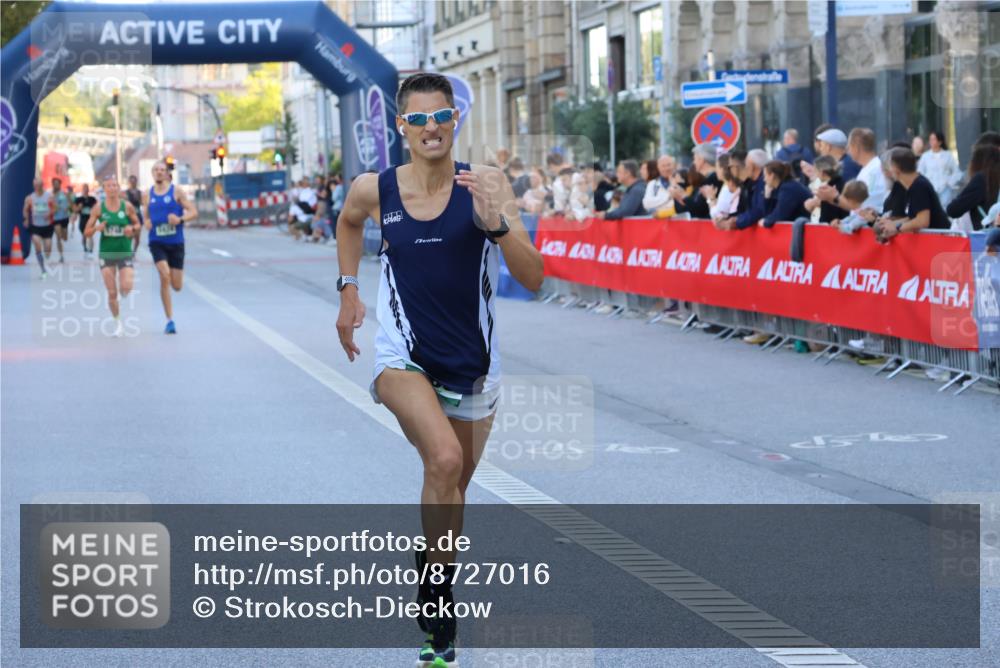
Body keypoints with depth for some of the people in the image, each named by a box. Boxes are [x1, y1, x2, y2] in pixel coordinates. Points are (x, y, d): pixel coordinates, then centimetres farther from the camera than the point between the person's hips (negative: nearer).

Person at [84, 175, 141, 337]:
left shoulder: (127, 207, -3)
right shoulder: (98, 209, -3)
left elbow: (137, 224, 10)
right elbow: (87, 232, 2)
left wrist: (132, 228, -13)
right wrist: (97, 228, -19)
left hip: (124, 252, 0)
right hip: (106, 254, 0)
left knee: (126, 288, -16)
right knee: (112, 293, -1)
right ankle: (118, 323, 16)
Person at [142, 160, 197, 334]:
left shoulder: (177, 192, -1)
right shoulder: (147, 195, 7)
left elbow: (193, 213, -3)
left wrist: (180, 219, -22)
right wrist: (146, 222, -3)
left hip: (176, 242, 0)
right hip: (157, 242, 0)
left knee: (177, 286, 0)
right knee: (164, 276, -21)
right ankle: (170, 321, -14)